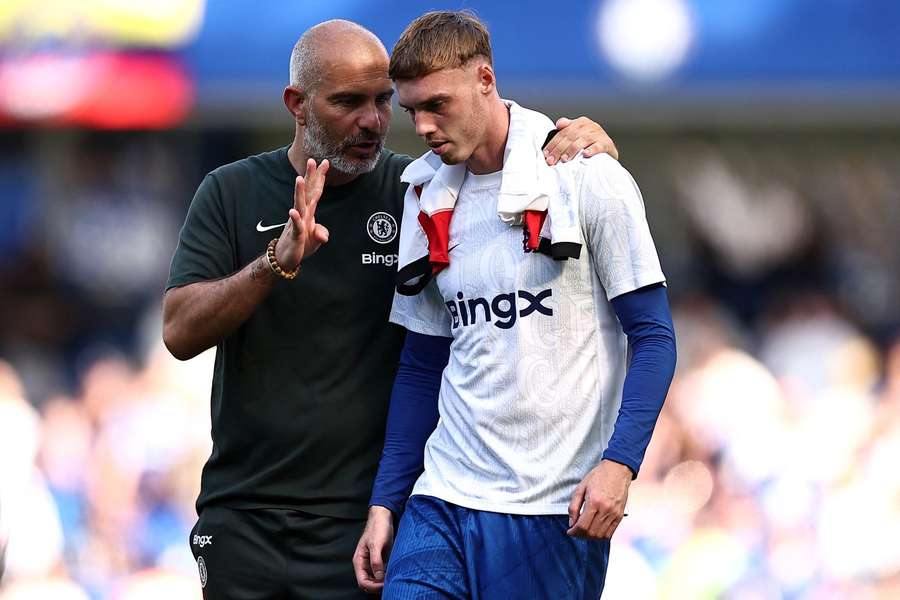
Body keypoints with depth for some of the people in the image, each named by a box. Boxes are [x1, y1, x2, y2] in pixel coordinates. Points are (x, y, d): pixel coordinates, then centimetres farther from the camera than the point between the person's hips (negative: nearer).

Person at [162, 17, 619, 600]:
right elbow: (180, 332, -8)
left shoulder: (415, 189, 0)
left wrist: (584, 140, -15)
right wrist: (278, 261, -24)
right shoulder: (232, 192, 2)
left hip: (363, 515, -1)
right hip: (243, 516, 1)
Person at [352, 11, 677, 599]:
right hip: (443, 501, 5)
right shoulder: (428, 202, 13)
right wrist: (385, 502, 12)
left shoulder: (588, 180, -4)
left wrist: (618, 463, -18)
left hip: (557, 507, -4)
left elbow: (652, 336, -5)